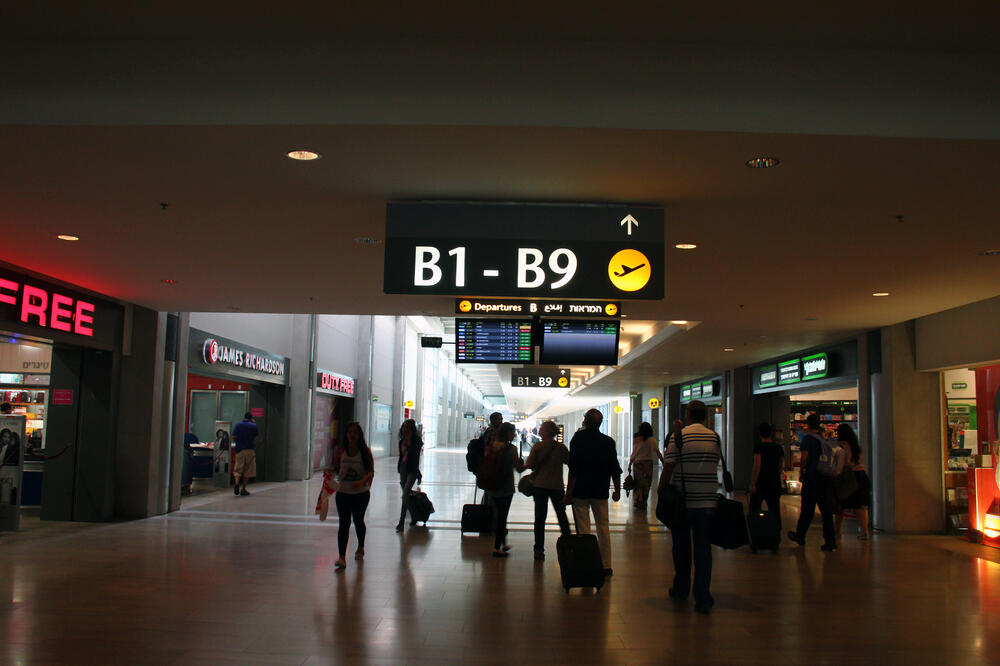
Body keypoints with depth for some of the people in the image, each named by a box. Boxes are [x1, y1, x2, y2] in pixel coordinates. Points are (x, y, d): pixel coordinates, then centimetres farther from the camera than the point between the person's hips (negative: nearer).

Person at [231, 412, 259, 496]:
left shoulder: (238, 425, 1)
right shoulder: (253, 426, -2)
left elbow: (233, 437, -6)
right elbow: (257, 435, 12)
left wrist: (237, 442, 14)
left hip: (239, 449, 1)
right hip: (249, 450, -1)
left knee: (238, 469, 7)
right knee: (247, 470, 6)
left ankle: (237, 482, -20)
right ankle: (243, 489, 8)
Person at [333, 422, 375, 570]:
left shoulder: (365, 451, -4)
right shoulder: (340, 450, 0)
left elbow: (371, 472, -7)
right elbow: (335, 469, 9)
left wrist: (362, 482, -24)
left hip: (361, 492, 0)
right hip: (343, 492, 0)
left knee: (358, 520, 15)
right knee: (344, 523, -7)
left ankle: (360, 548, 40)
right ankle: (342, 556, -12)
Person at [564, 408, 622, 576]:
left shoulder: (578, 440, -10)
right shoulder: (608, 442, 0)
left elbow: (573, 470, -13)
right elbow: (615, 469, 4)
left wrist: (568, 494, -9)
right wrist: (617, 490, 15)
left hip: (580, 492, -3)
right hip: (601, 492, 3)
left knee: (583, 530, 2)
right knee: (603, 528, 12)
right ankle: (606, 566, 15)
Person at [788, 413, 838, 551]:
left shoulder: (808, 438, -8)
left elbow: (804, 458, -15)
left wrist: (801, 472, -3)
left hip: (812, 477, -5)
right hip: (826, 478, 5)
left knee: (807, 509, 7)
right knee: (826, 510, 4)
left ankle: (800, 536, 22)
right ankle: (830, 540, -1)